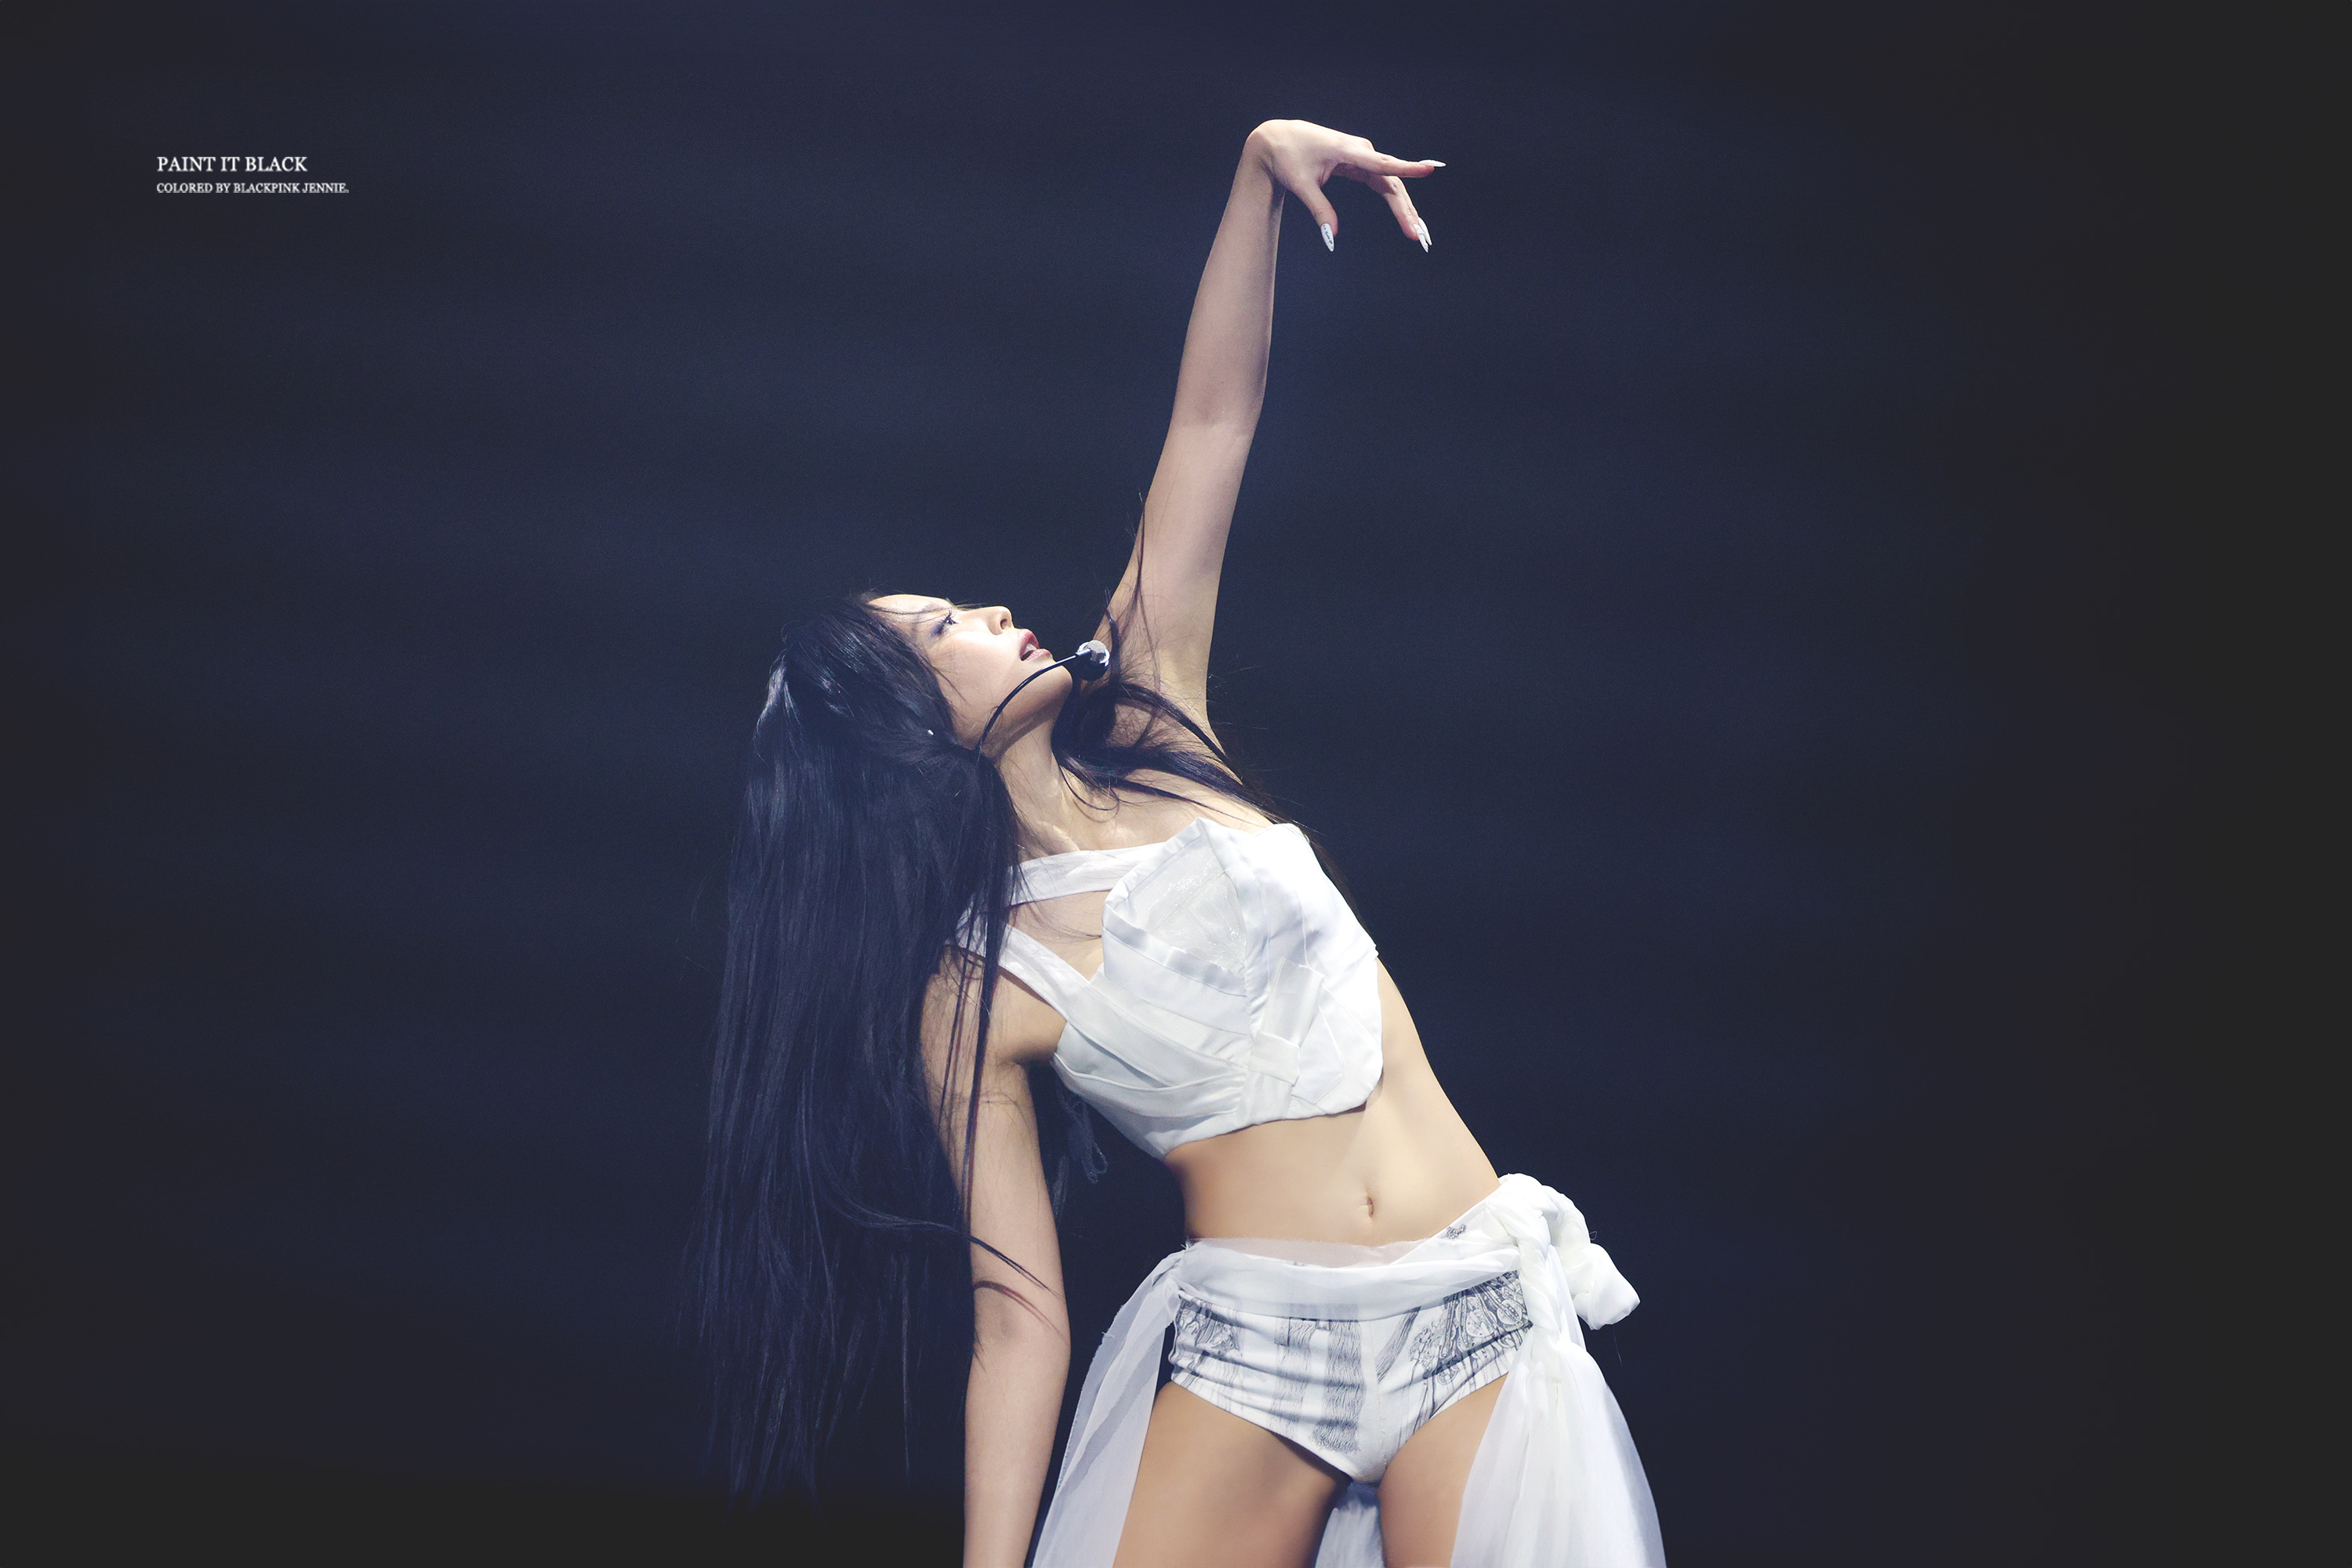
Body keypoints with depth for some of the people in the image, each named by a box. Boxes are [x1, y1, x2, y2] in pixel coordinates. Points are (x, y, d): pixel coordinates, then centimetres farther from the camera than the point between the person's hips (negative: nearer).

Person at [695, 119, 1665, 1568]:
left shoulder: (1147, 731, 8)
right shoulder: (967, 998, -3)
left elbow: (1210, 423, 5)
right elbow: (1022, 1325, -5)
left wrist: (1263, 170, -4)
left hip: (1482, 1322, 3)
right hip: (1248, 1346, -3)